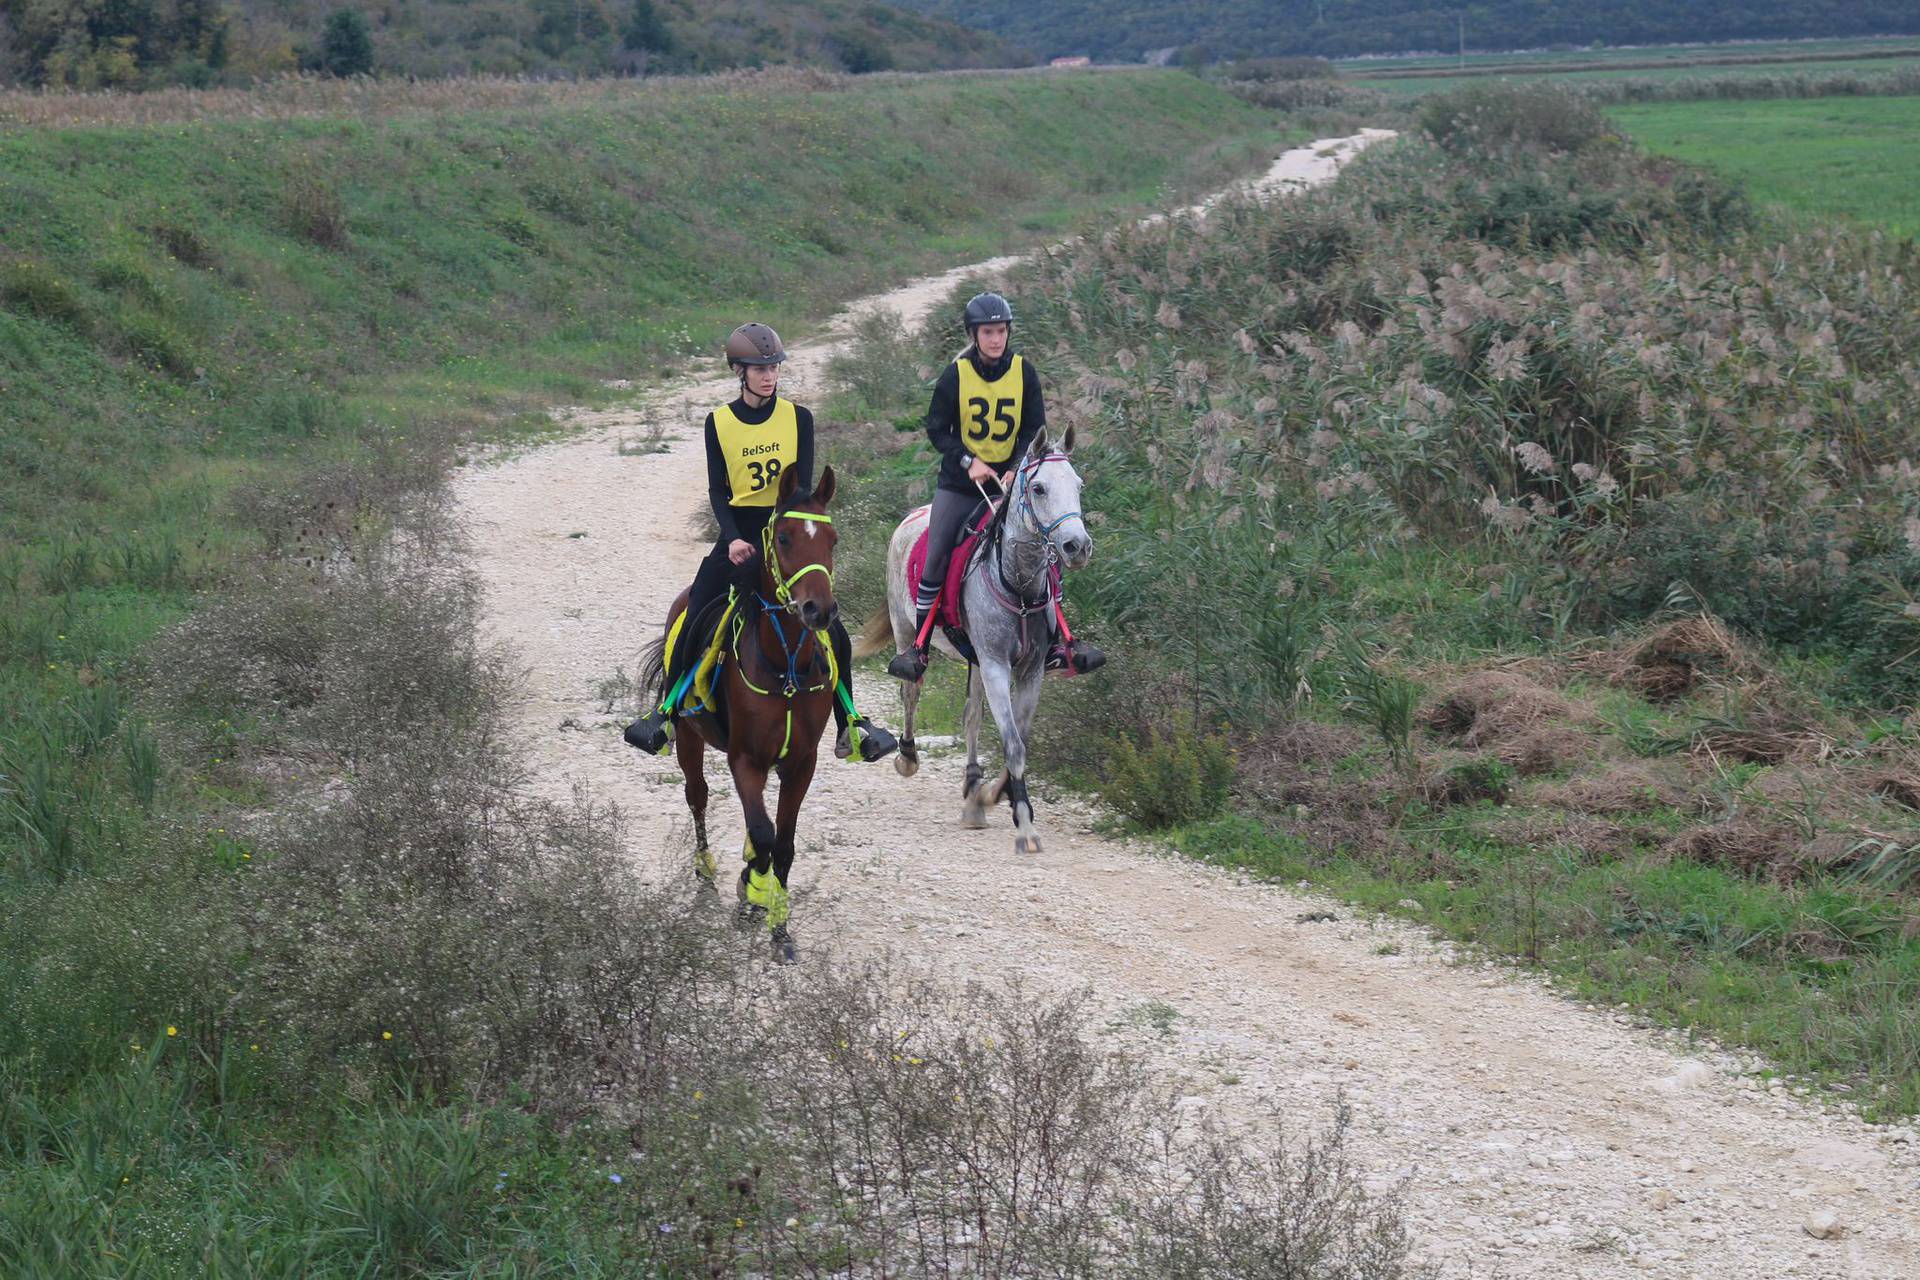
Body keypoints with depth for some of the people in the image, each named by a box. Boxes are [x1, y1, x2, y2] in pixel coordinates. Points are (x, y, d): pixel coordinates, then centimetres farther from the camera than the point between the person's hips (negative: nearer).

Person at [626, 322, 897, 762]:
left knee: (831, 630, -10)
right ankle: (665, 714, 8)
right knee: (693, 623, -7)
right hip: (739, 532, 1)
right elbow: (717, 489, -2)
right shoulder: (719, 423, 1)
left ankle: (850, 727, -2)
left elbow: (803, 484, -5)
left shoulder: (798, 418, 0)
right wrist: (733, 538, -17)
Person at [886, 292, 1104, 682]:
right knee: (935, 559, -11)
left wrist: (1018, 469, -17)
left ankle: (1056, 646, 0)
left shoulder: (1023, 371, -2)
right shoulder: (956, 375, -6)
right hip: (959, 483, -1)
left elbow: (1035, 429, -1)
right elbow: (936, 429, -2)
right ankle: (918, 649, -3)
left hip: (1010, 481, 1)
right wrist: (969, 461, -16)